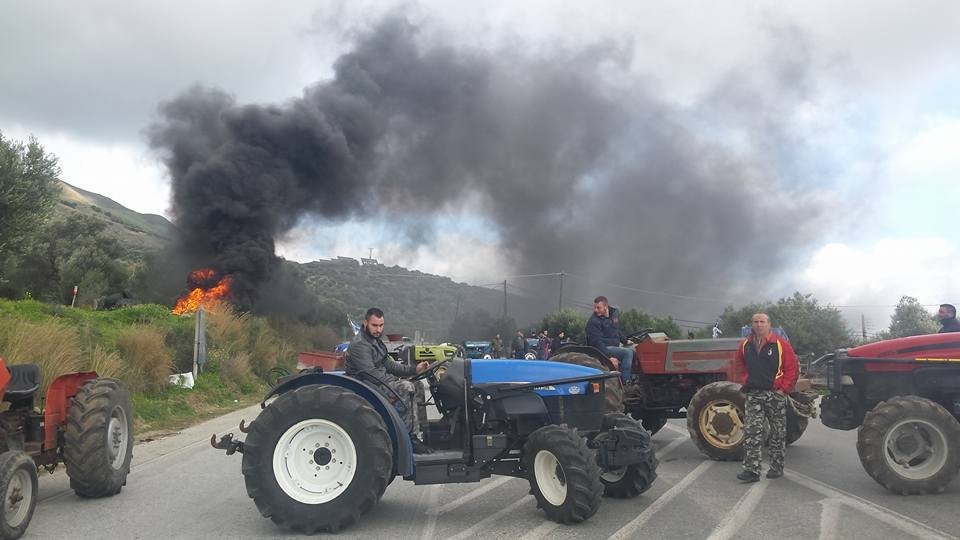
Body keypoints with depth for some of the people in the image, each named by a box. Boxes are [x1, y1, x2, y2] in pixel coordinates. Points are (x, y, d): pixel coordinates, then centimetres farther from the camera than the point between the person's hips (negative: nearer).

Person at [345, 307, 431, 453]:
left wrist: (414, 369, 3)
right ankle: (409, 437, -18)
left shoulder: (375, 341, 16)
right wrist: (396, 382, -22)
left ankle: (413, 434, -3)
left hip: (378, 382, 10)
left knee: (417, 386, 0)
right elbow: (370, 374, -23)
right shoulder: (360, 344, -16)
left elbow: (388, 364, 14)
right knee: (407, 388, -25)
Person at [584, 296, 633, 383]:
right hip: (603, 349, -9)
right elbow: (597, 342, -21)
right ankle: (624, 382, -27)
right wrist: (609, 358, -28)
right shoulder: (593, 322, -16)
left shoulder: (614, 314, 9)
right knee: (628, 353, -25)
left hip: (615, 346, 9)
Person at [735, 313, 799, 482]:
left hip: (775, 394, -2)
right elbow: (741, 363, 27)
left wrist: (784, 389, -10)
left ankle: (776, 468, 20)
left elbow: (793, 368, -6)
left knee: (777, 433, 8)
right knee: (752, 432, -7)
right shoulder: (745, 345, 7)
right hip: (753, 395, 2)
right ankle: (752, 470, -8)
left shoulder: (780, 344, -6)